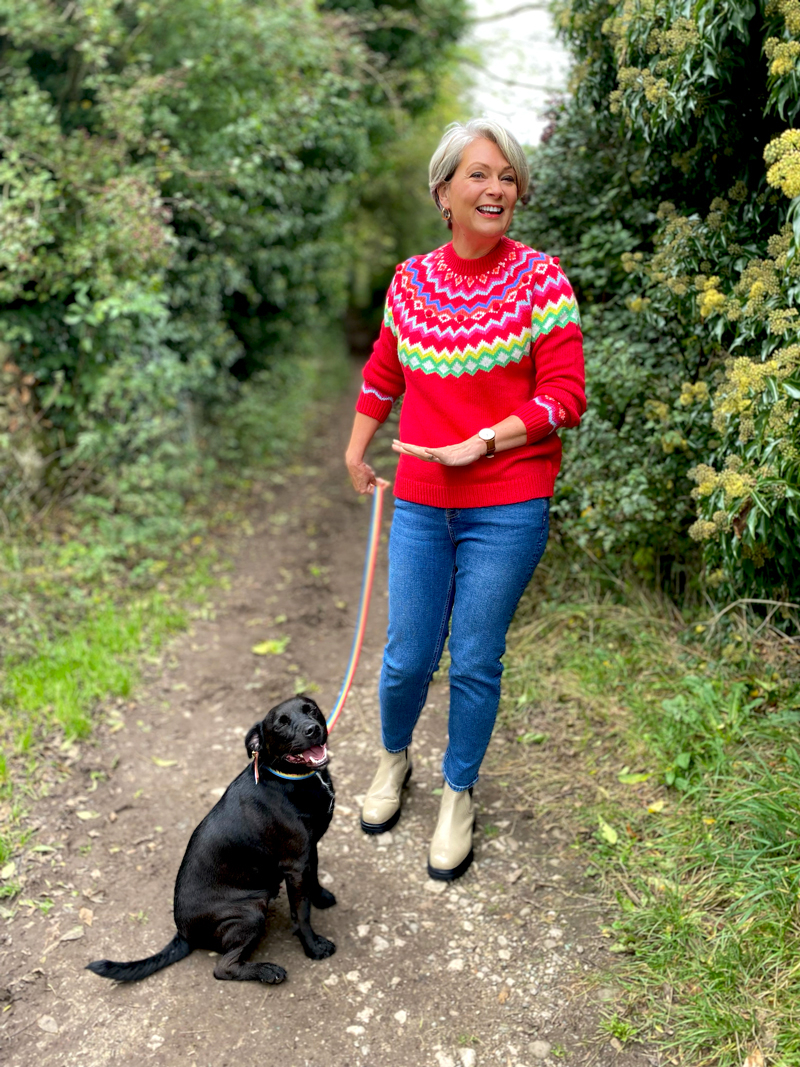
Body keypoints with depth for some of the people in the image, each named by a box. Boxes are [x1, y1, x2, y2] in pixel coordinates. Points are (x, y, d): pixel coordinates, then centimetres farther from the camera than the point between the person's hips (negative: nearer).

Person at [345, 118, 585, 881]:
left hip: (507, 510, -3)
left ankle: (458, 795, 32)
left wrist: (480, 443, -17)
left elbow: (565, 397, -9)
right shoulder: (410, 280, 5)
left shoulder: (539, 279, -6)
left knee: (475, 662, 7)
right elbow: (383, 373, 19)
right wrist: (355, 452, 22)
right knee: (407, 658, 9)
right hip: (420, 507, 3)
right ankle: (393, 758, 42)